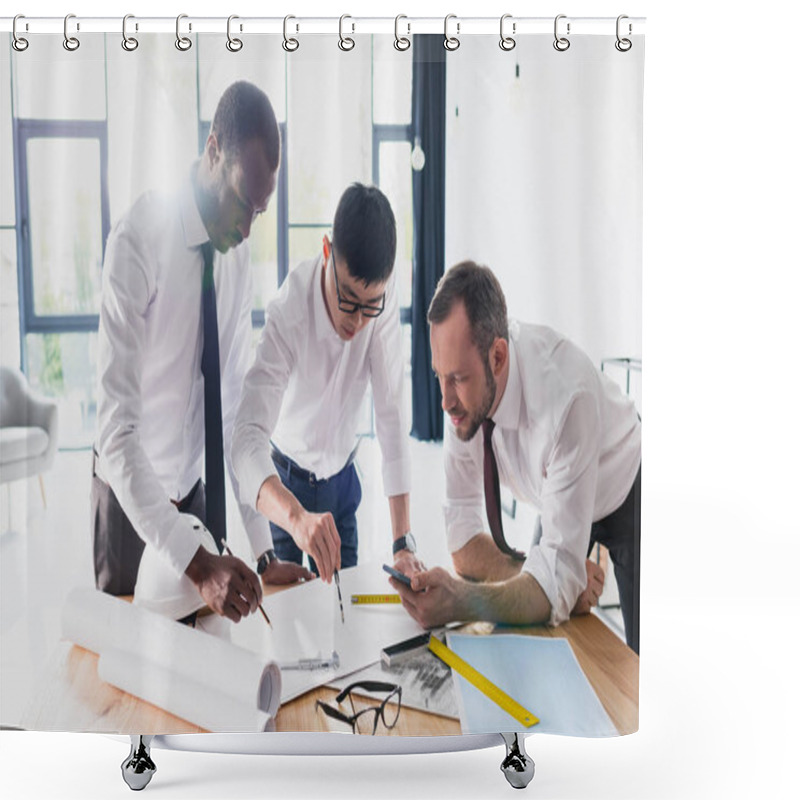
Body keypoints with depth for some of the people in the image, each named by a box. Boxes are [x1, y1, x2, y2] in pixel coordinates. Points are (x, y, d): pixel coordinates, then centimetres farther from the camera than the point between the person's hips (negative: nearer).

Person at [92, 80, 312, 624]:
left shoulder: (239, 253, -5)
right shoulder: (139, 240, -24)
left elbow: (235, 402, -3)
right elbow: (116, 428, -28)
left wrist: (262, 550, -6)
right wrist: (196, 563, -36)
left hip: (196, 491, 5)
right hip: (130, 501, -5)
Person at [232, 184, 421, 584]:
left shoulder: (383, 295, -20)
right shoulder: (287, 314, -31)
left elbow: (391, 412, -20)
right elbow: (248, 436, -40)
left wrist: (403, 541, -25)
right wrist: (296, 516, -60)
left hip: (342, 476, 3)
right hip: (287, 480, -3)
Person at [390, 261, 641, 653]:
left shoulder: (566, 396, -42)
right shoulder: (462, 393, -26)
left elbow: (561, 582, -42)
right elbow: (462, 536, -19)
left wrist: (460, 602, -57)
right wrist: (544, 578, -32)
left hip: (627, 499, -4)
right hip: (557, 501, 5)